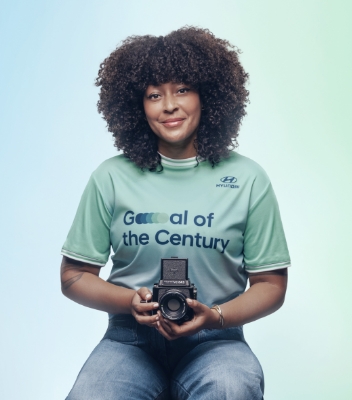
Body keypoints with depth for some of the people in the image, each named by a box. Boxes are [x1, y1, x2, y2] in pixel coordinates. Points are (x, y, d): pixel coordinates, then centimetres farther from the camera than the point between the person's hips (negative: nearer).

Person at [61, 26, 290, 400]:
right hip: (130, 338, 1)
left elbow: (271, 284, 4)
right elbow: (74, 275, 6)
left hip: (214, 340, 0)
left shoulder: (248, 179, 0)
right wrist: (132, 301, -13)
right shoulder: (110, 178, 1)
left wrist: (215, 317, -15)